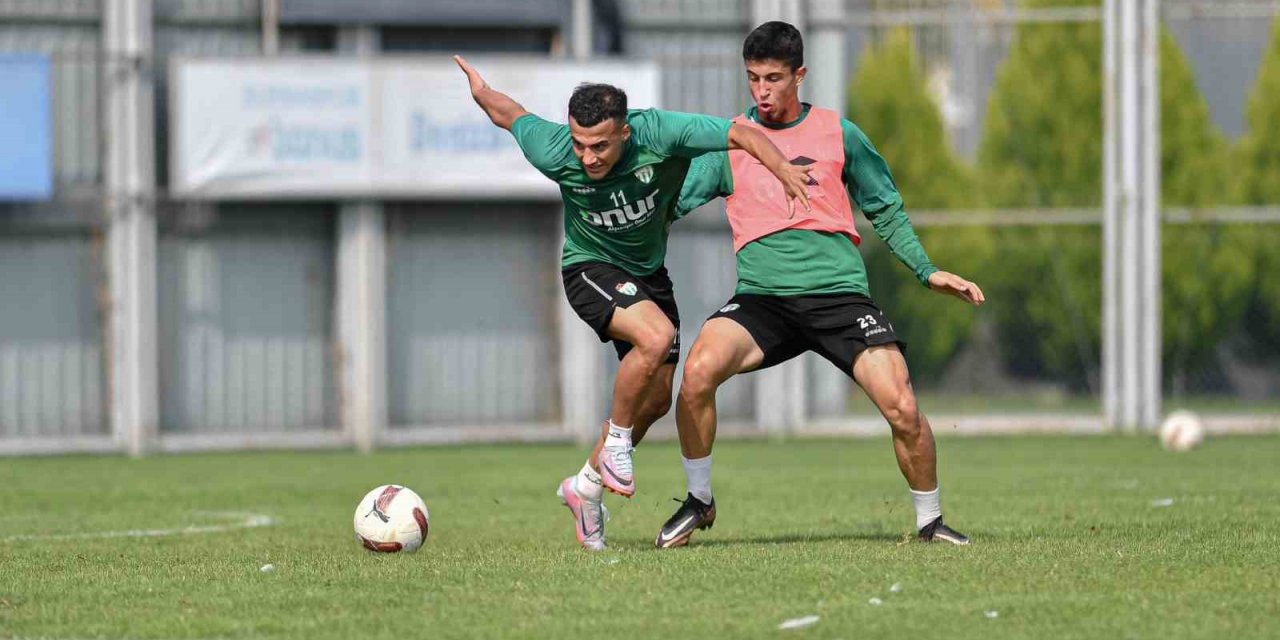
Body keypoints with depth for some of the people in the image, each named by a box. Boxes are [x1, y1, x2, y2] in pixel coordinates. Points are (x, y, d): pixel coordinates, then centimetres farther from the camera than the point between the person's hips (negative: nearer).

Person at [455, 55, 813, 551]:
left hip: (649, 270, 4)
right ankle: (616, 443, -11)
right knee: (656, 337, -32)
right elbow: (511, 114, -8)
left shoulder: (659, 133, -29)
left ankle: (586, 486, 26)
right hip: (589, 268, -4)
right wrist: (481, 91, 12)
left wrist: (782, 168, -41)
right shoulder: (554, 153, -28)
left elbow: (742, 135, -24)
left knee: (656, 399, 7)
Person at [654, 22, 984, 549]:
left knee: (902, 409, -15)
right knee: (698, 372, -26)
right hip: (761, 294, 0)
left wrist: (927, 271, 9)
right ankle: (699, 501, -4)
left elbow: (886, 210, 18)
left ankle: (930, 520, 10)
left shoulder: (837, 134, 11)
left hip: (839, 292, 0)